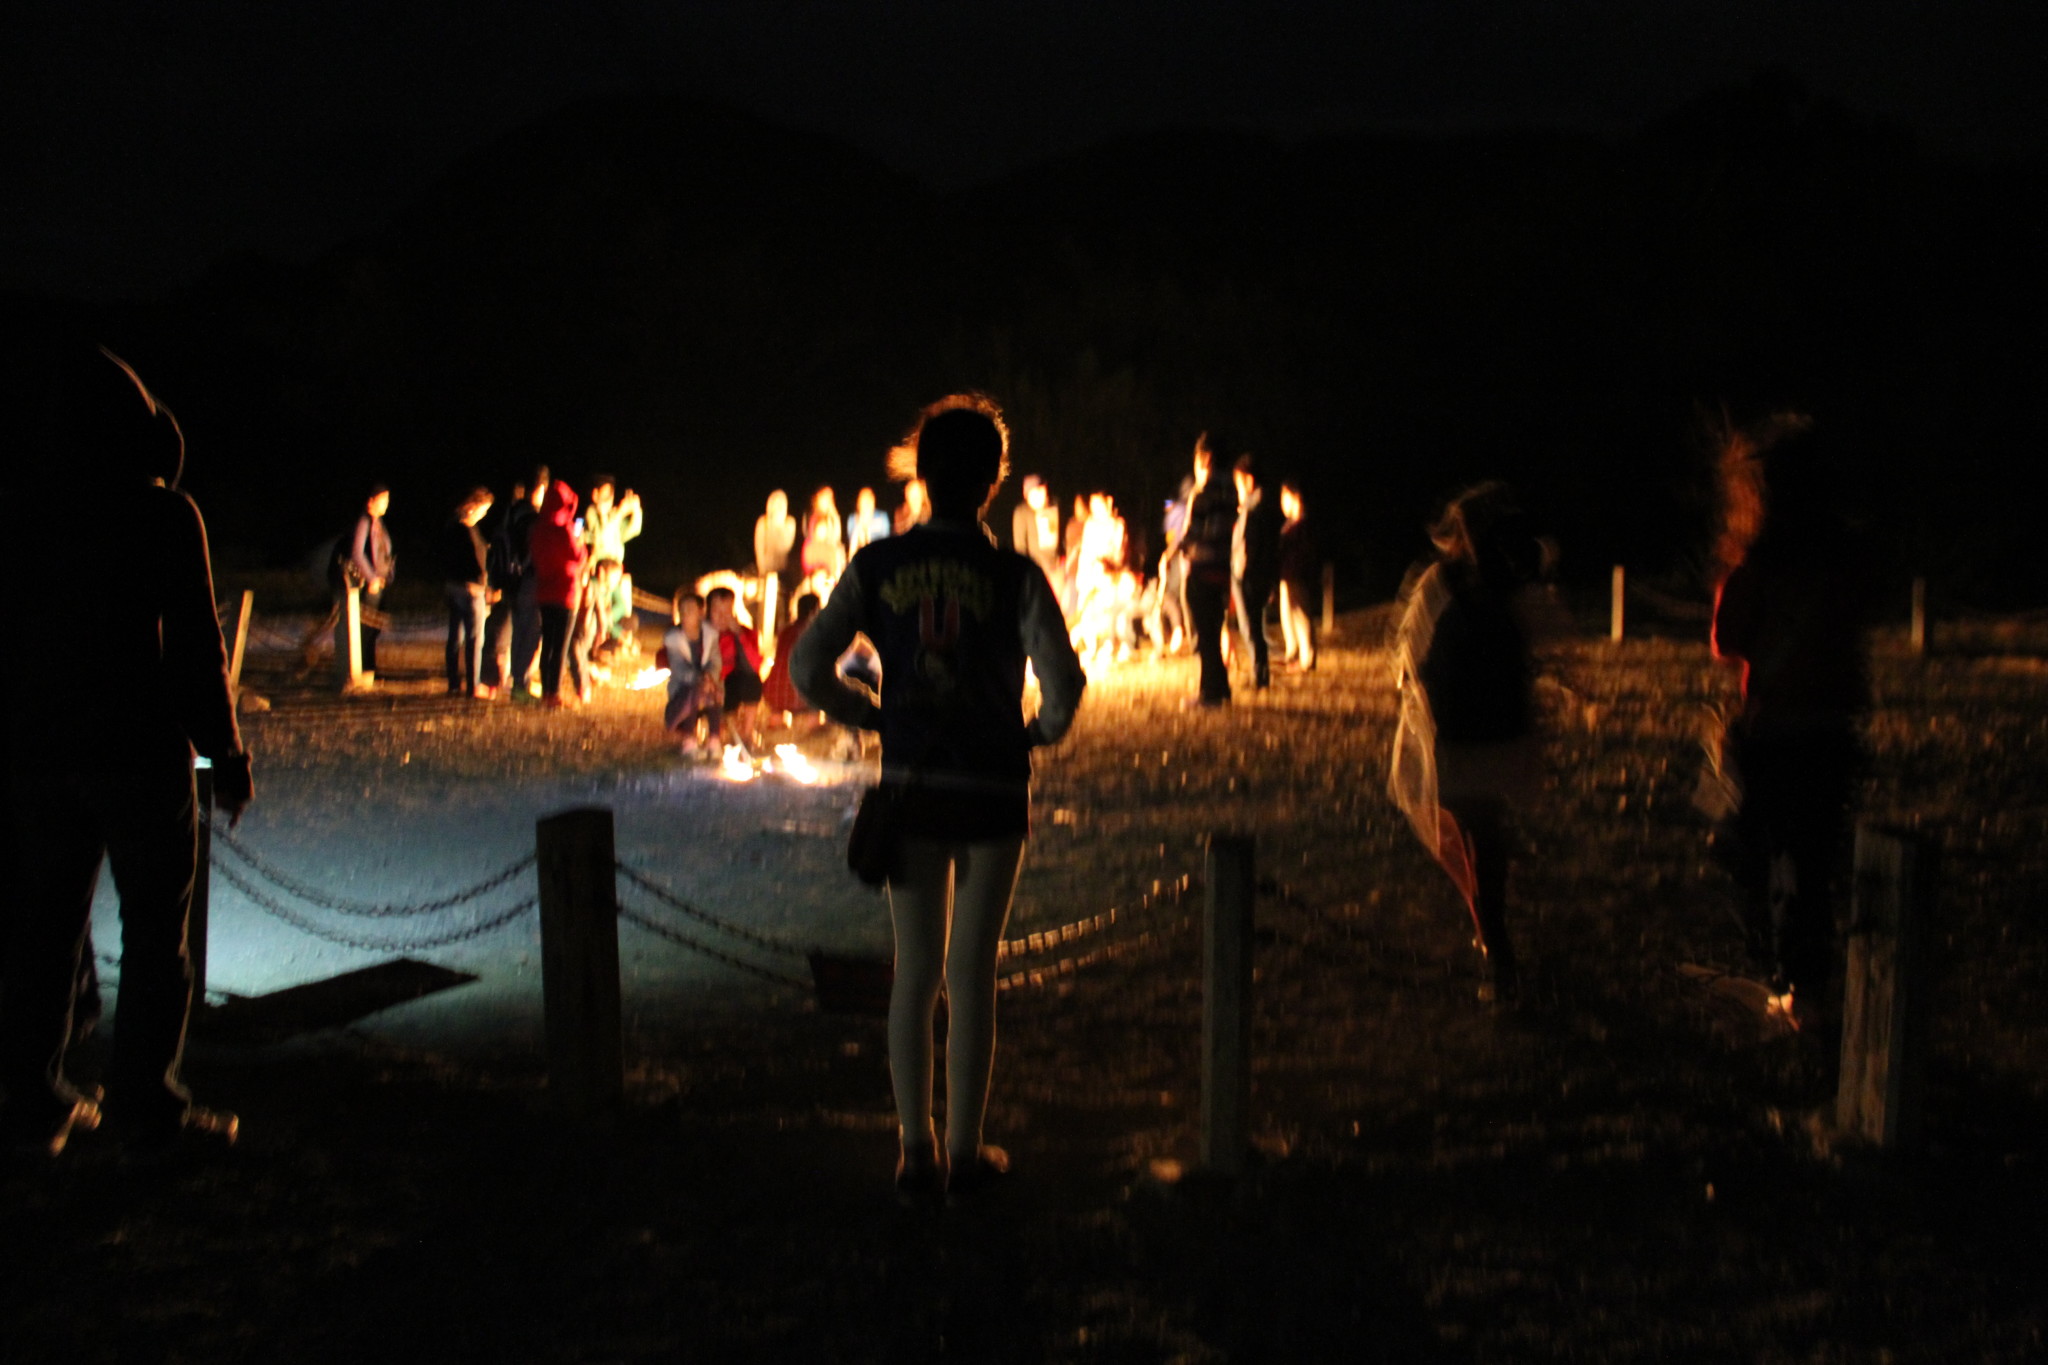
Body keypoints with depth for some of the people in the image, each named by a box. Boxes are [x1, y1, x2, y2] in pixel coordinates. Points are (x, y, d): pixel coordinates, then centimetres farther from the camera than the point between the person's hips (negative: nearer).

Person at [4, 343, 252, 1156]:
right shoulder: (162, 514, -8)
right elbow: (195, 643, -9)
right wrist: (226, 752, -3)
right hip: (138, 751, -5)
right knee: (155, 932, 3)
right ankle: (148, 1103, 4)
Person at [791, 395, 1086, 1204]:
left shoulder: (877, 567, -3)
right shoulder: (1015, 577, -11)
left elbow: (807, 668, -8)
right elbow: (1063, 682, -19)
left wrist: (871, 716, 8)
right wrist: (1043, 729, 2)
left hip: (909, 788, 2)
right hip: (992, 794, -2)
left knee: (914, 975, 13)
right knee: (972, 977, 9)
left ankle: (917, 1154, 18)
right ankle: (965, 1155, 16)